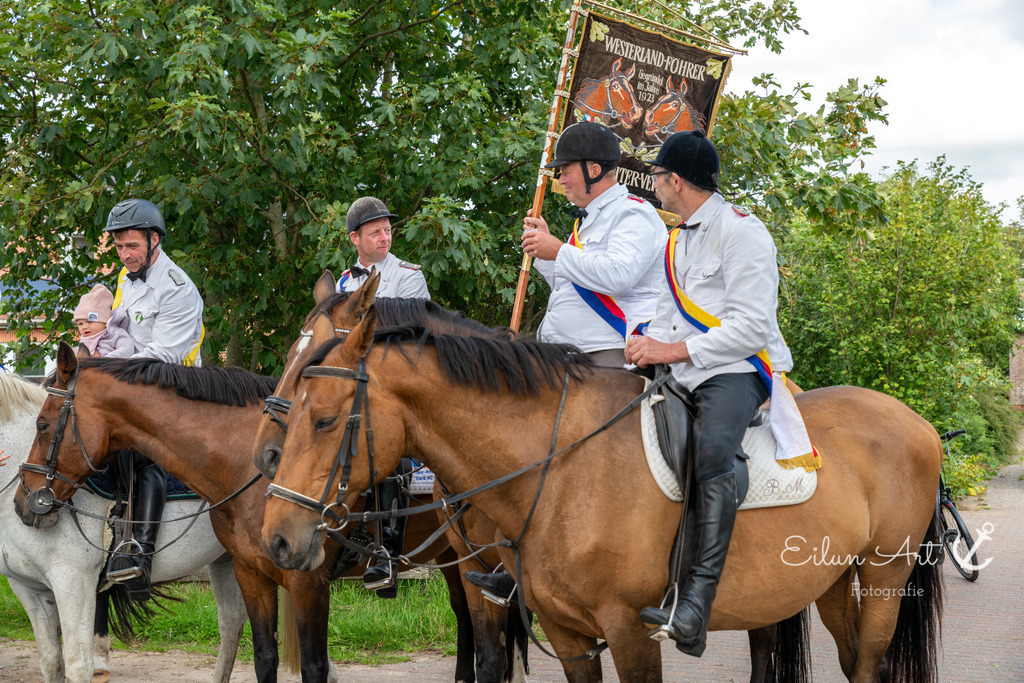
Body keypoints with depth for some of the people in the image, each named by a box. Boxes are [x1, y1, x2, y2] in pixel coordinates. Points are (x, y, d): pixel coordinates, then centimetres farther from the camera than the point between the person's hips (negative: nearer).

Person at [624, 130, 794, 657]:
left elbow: (749, 327, -15)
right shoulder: (677, 240, 21)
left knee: (712, 448, -36)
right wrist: (649, 347, 1)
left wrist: (676, 351, -19)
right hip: (681, 376, 9)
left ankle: (696, 604, -48)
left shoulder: (740, 232, -7)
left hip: (737, 371, -9)